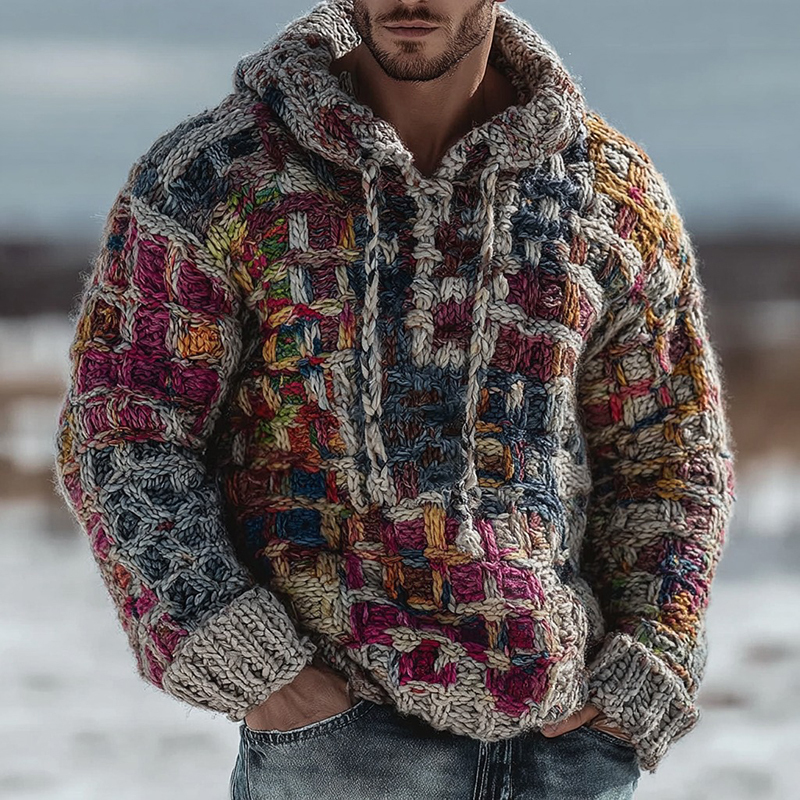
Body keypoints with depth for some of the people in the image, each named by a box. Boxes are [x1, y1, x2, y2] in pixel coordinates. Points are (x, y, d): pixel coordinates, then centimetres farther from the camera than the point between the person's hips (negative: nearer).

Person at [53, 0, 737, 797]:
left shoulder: (618, 191, 5)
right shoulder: (212, 176, -2)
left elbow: (673, 460, 12)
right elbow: (121, 437, -3)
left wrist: (638, 680, -1)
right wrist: (240, 664, -13)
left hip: (566, 736, 3)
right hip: (336, 731, -3)